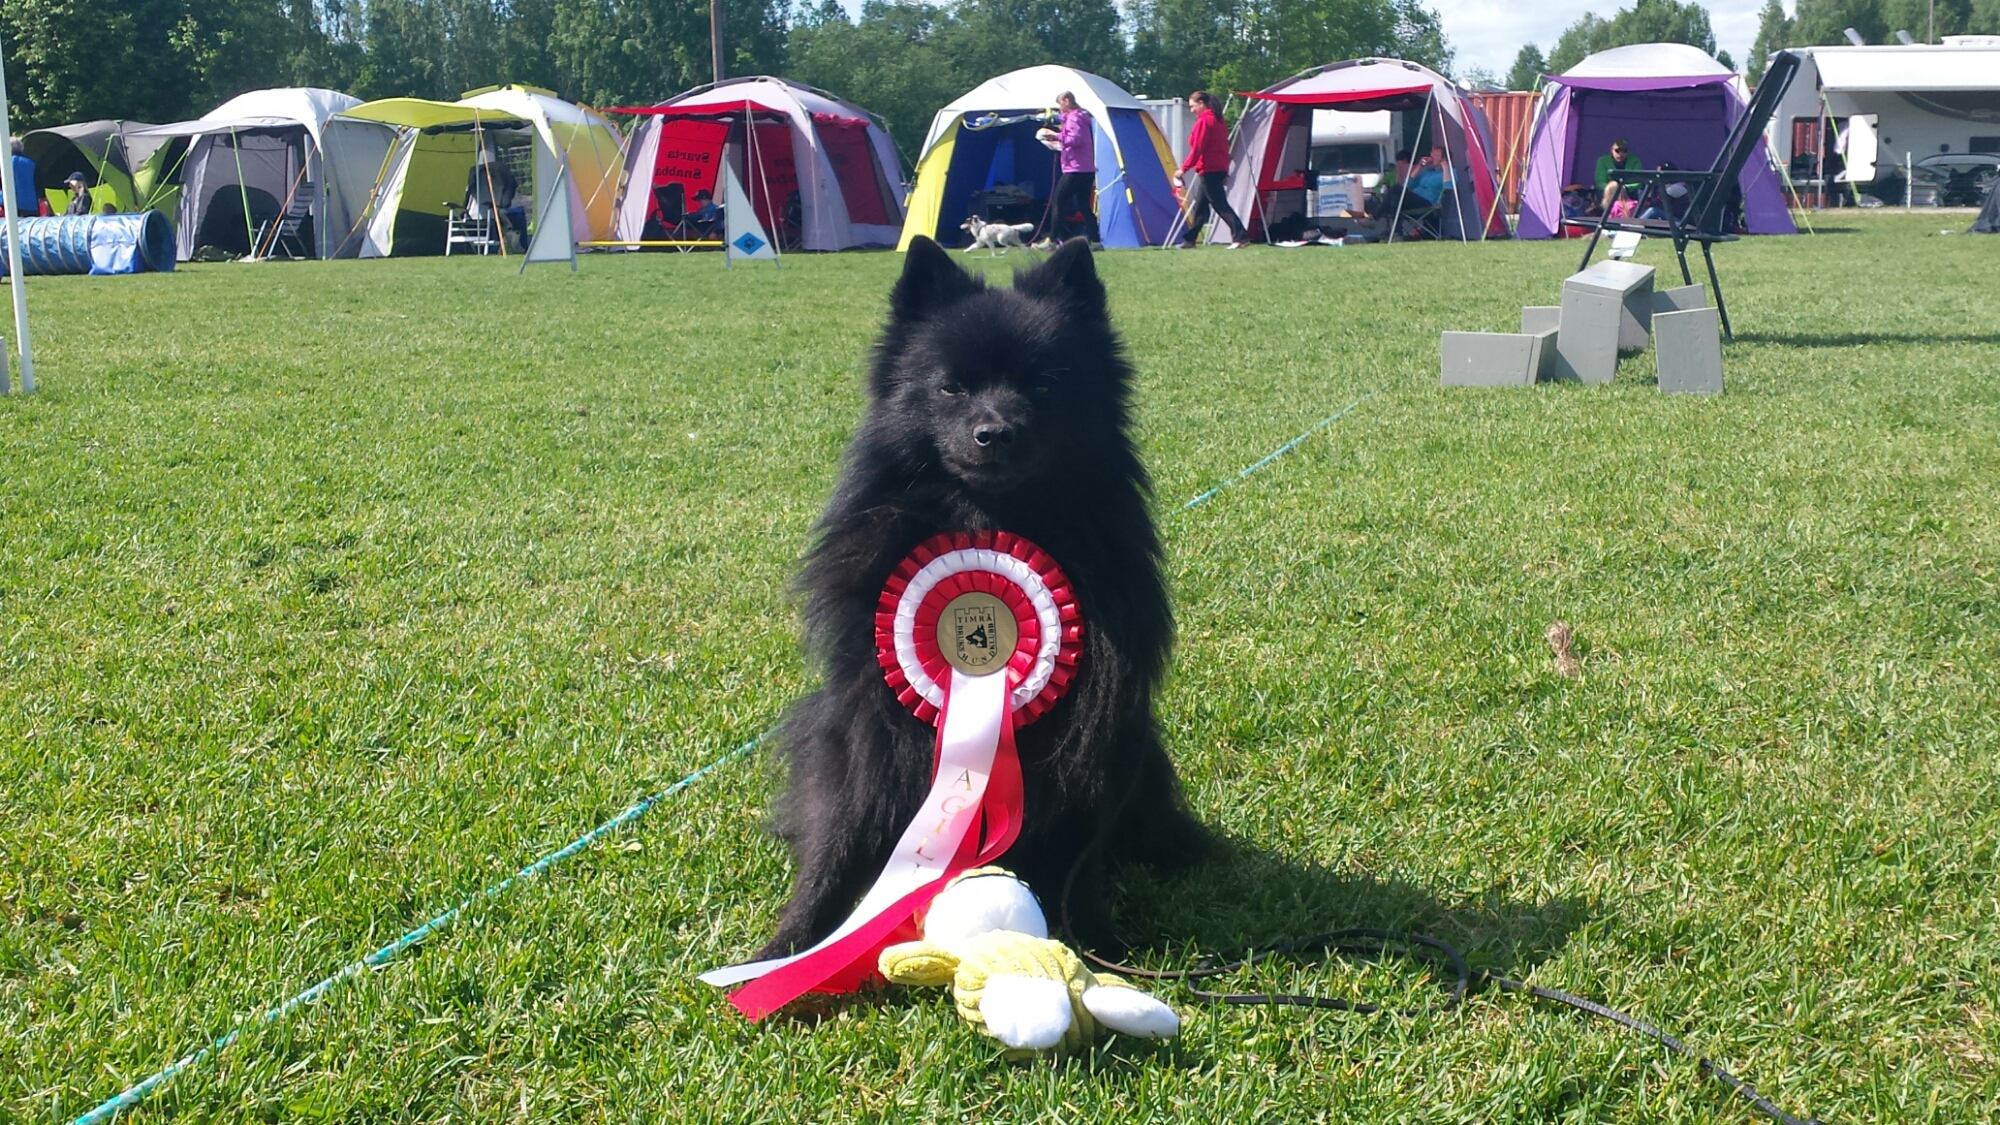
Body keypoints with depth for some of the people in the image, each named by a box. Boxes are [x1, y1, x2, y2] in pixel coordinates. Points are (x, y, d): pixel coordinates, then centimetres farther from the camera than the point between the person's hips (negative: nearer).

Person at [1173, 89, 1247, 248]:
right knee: (1199, 205, 15)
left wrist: (1184, 168, -15)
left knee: (1220, 205, -11)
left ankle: (1240, 237, -18)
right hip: (1219, 169, 10)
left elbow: (1197, 149, -18)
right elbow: (1224, 148, 18)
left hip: (1208, 171, -10)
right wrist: (1225, 172, 21)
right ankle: (1190, 239, 21)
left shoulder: (1203, 121, -12)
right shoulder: (1218, 121, 16)